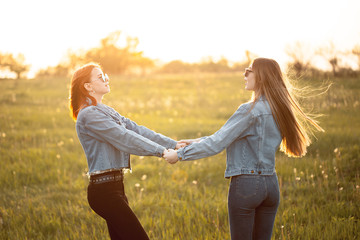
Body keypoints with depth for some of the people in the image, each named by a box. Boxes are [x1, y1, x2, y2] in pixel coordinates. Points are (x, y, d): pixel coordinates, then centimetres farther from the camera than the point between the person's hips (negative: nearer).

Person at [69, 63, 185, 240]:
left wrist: (173, 144, 1)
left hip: (115, 187, 10)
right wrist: (162, 151, -22)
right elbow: (123, 138, -20)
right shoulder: (88, 115, -13)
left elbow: (137, 130, 10)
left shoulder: (107, 112, 18)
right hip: (104, 190, -10)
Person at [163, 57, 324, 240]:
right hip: (271, 184, 7)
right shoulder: (278, 110, 9)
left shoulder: (251, 110, -16)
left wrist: (180, 154, -6)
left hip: (246, 184, -7)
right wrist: (199, 142, 16)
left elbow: (217, 144, -16)